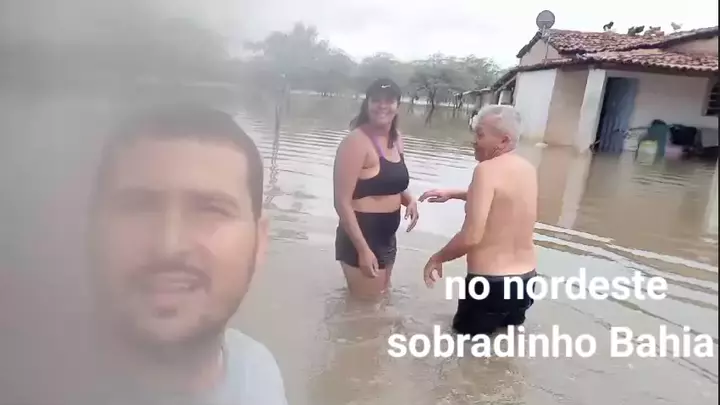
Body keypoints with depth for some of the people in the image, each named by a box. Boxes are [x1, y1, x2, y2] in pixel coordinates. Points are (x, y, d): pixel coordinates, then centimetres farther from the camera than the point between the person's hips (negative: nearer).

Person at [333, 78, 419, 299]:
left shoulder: (396, 140, 7)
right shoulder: (357, 141, -19)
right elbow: (342, 201, -21)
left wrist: (409, 199, -1)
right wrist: (363, 249, -24)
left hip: (387, 238, 9)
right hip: (361, 238, -9)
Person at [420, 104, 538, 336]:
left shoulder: (488, 169, -18)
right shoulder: (528, 169, 5)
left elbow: (471, 237, -23)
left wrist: (437, 259, -7)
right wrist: (452, 194, 23)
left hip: (490, 282, -7)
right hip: (526, 279, 7)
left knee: (465, 330, 18)